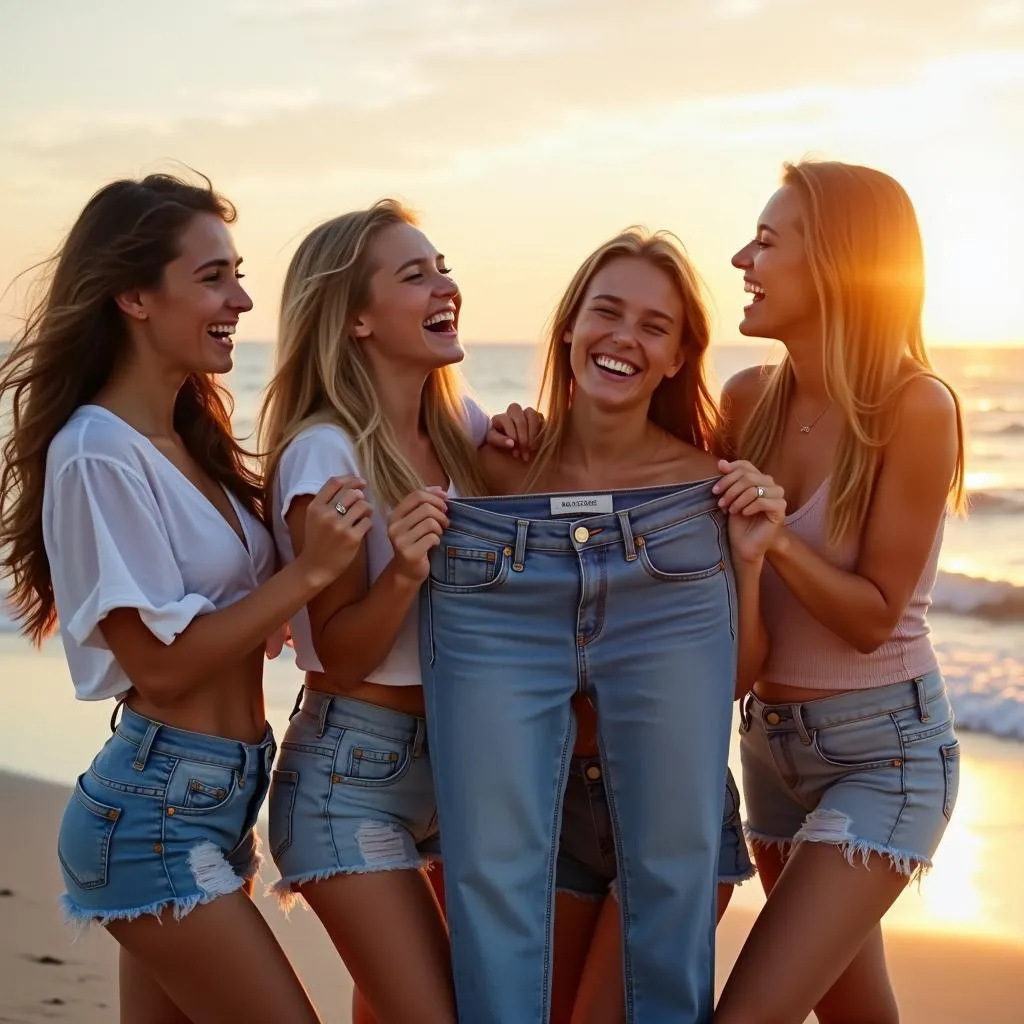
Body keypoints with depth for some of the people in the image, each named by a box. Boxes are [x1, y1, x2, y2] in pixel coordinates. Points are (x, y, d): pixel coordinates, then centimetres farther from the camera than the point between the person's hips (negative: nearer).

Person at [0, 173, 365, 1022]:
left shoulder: (190, 437, 9)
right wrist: (309, 573, -22)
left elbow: (239, 598, 10)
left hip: (213, 798, 8)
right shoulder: (100, 456, -17)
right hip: (157, 811, -8)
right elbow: (161, 662, -18)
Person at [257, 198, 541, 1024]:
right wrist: (402, 574, -32)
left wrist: (524, 458, -5)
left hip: (460, 753, 7)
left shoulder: (462, 424, 2)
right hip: (352, 770, -7)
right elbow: (341, 654, -14)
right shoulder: (324, 453, -17)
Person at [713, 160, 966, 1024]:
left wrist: (776, 537, -30)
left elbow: (873, 617, -15)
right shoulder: (750, 398, -2)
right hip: (772, 739, 6)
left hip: (885, 752, -6)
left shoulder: (914, 406, -19)